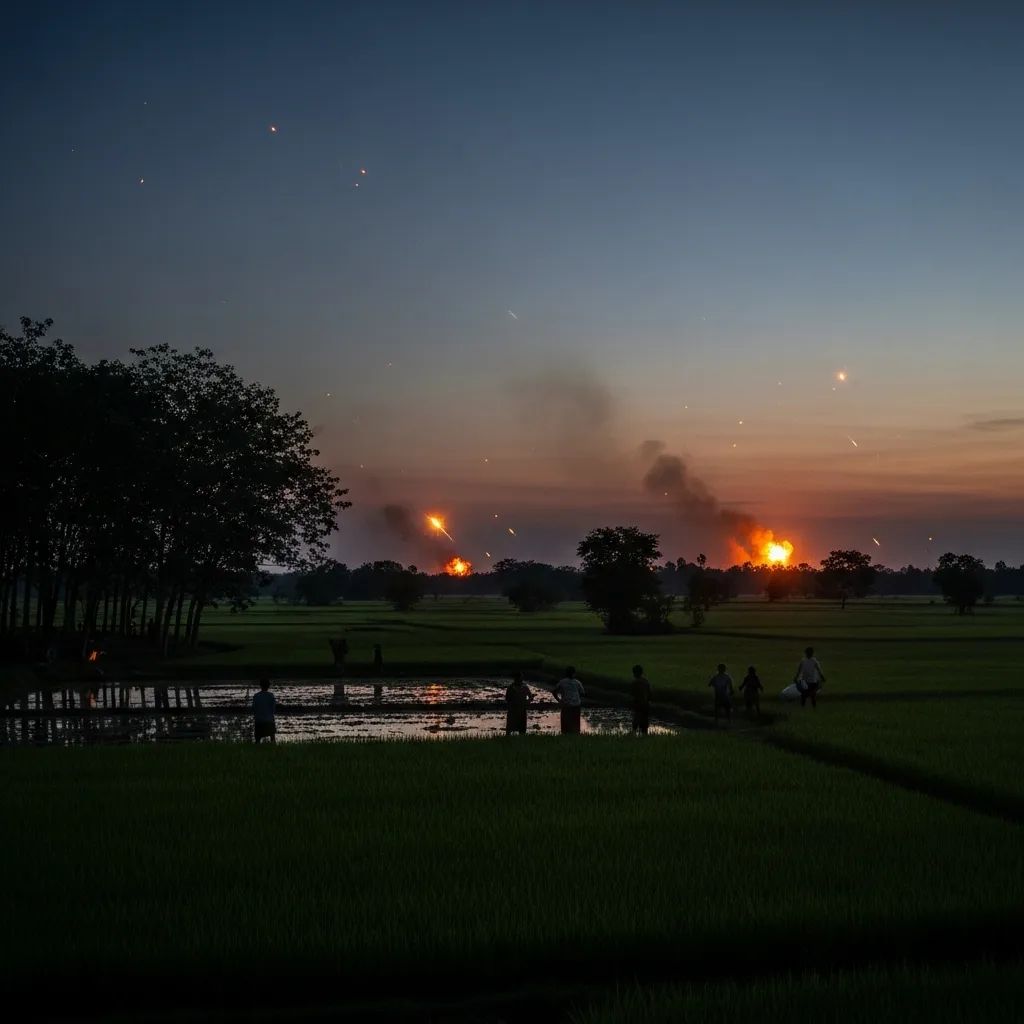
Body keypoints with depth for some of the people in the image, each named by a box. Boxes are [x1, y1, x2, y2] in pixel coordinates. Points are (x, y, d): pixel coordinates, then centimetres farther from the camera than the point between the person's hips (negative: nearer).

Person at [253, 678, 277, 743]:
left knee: (257, 739, 6)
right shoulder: (271, 696, -6)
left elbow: (253, 709, -2)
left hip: (258, 721, 0)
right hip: (269, 720, 0)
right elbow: (274, 708, -4)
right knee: (272, 738, 13)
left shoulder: (256, 696, -4)